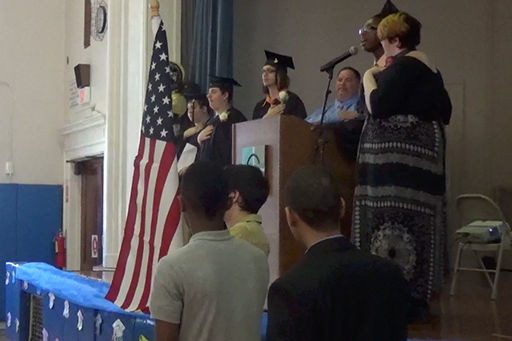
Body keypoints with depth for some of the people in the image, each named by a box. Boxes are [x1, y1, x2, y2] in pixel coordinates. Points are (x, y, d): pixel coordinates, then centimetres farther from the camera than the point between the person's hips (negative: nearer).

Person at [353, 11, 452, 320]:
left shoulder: (404, 65, -13)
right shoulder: (428, 68, 18)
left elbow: (377, 106, -17)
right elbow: (444, 112, 22)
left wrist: (369, 78, -2)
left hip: (399, 155, -10)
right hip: (420, 152, 10)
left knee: (397, 219, -9)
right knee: (414, 220, 10)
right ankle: (416, 295, 13)